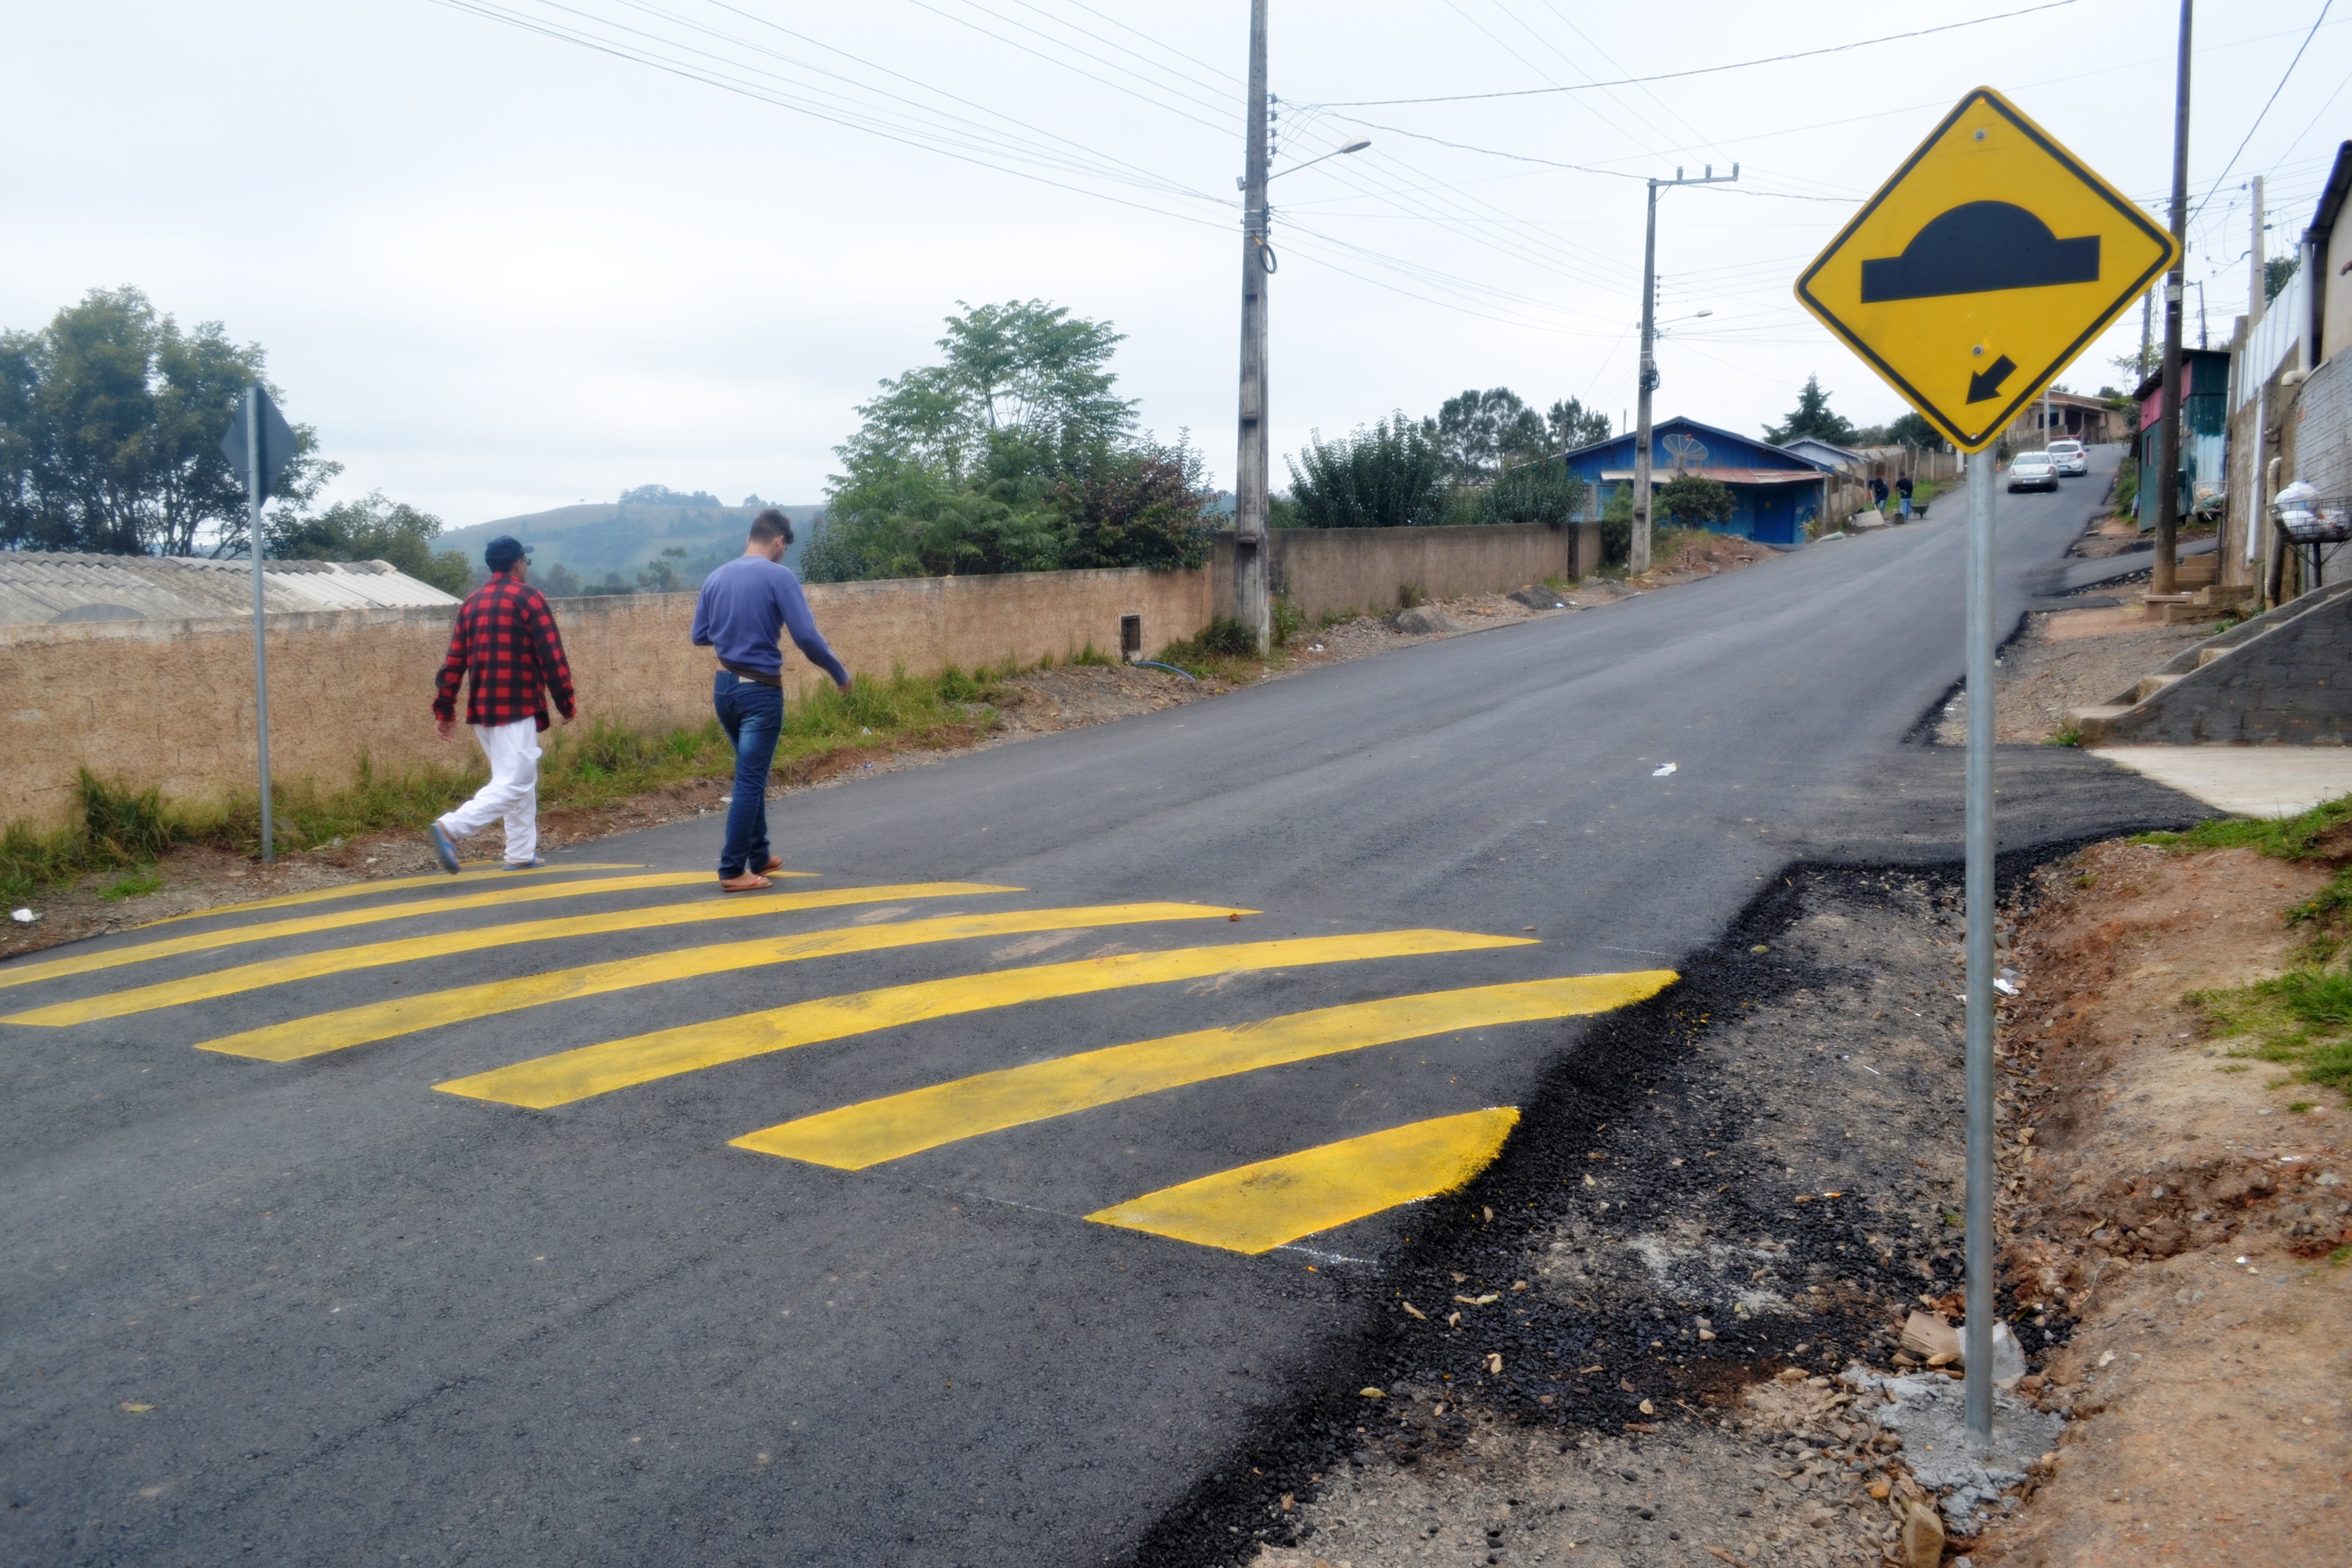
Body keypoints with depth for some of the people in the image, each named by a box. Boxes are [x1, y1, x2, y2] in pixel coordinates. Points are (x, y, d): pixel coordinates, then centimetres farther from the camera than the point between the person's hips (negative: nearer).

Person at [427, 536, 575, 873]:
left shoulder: (471, 602, 12)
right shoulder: (528, 598, -6)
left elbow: (454, 660, 10)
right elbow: (552, 656, -10)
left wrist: (444, 709, 13)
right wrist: (566, 703, -2)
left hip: (481, 708, 8)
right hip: (517, 709, -8)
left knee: (523, 782, 18)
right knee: (512, 785, -9)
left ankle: (522, 855, 20)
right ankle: (450, 827, -25)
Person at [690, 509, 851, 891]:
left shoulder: (716, 578, 6)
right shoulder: (779, 577, -12)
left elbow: (699, 636, 13)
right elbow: (807, 636, -17)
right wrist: (841, 675, -5)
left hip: (724, 687, 7)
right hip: (761, 692, -6)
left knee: (751, 776, 20)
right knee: (750, 782, -1)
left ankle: (759, 856, 28)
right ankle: (733, 871, 1)